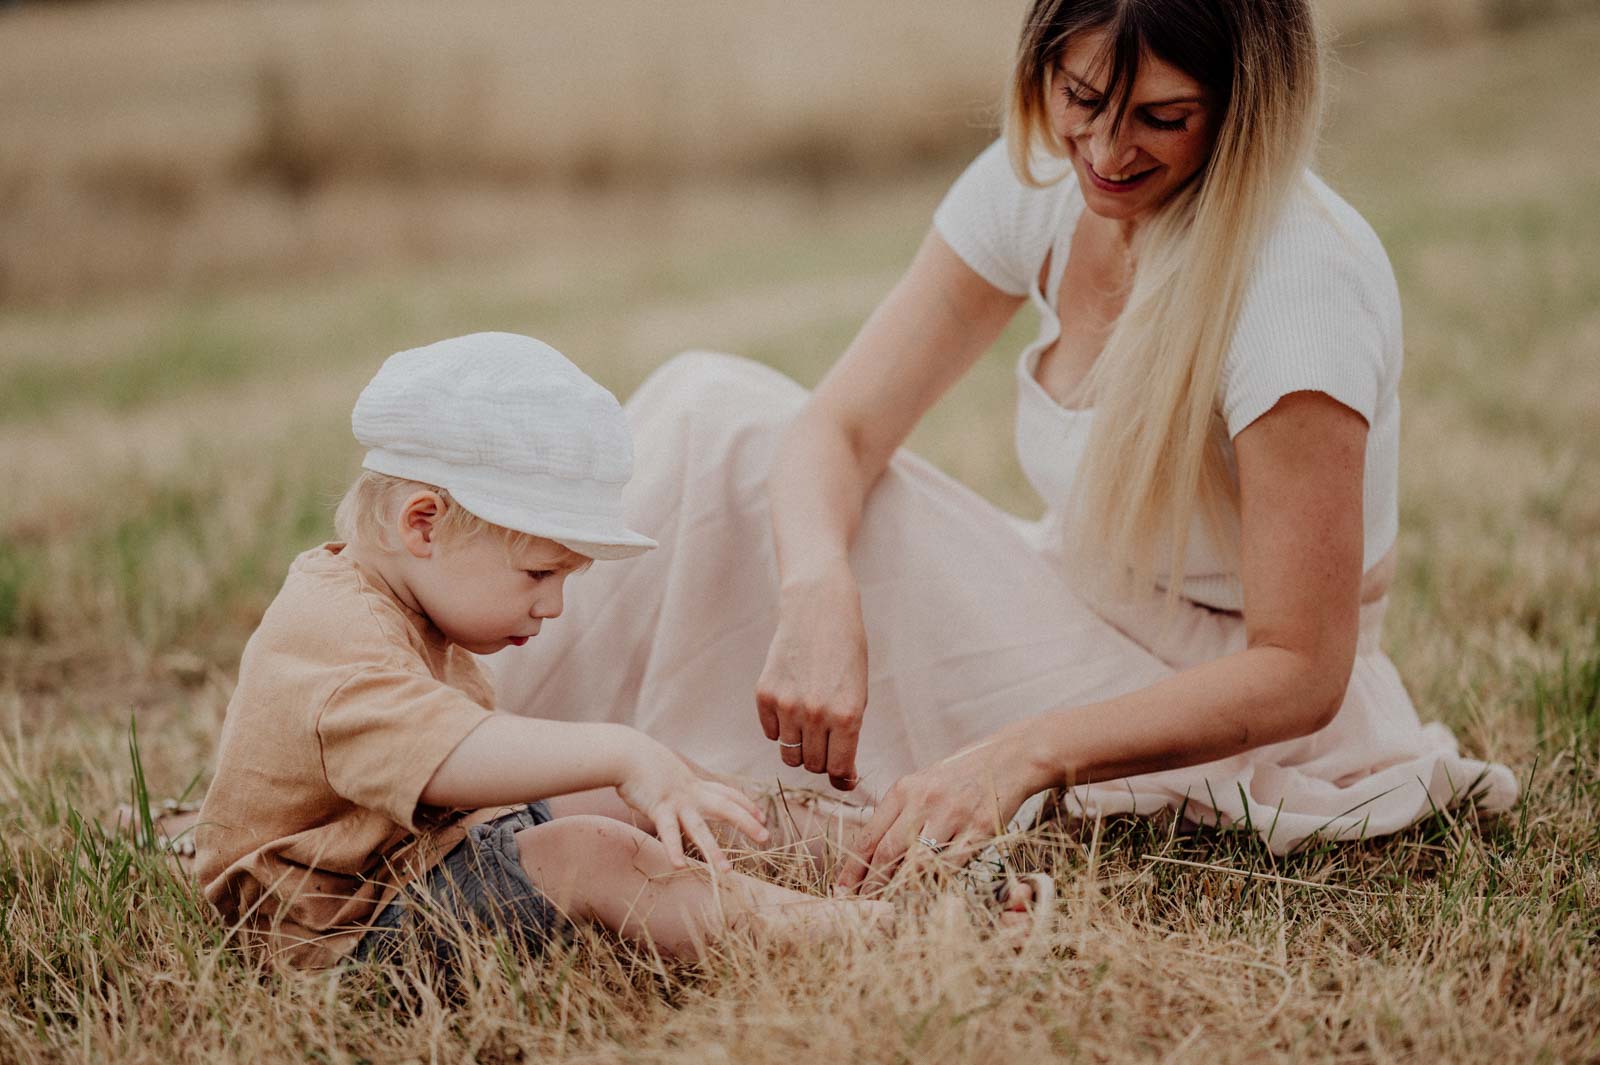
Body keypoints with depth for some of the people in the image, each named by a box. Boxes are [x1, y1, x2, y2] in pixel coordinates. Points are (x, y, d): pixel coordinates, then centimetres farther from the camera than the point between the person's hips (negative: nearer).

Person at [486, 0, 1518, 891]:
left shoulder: (1304, 281, -28)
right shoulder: (1044, 180, -8)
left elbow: (1299, 672, -27)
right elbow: (840, 425, -10)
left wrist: (1025, 753, -38)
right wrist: (819, 593, -33)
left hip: (1228, 736, -7)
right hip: (1084, 615, 7)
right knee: (709, 404, -5)